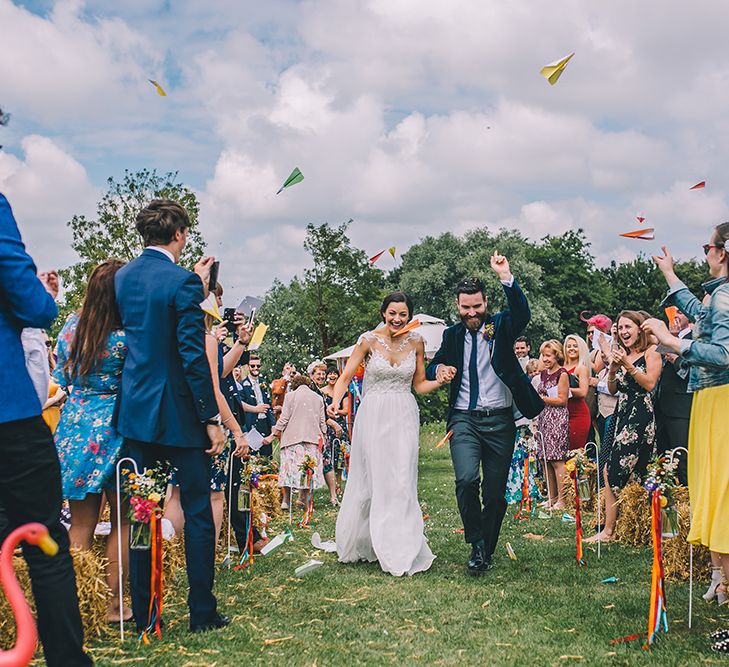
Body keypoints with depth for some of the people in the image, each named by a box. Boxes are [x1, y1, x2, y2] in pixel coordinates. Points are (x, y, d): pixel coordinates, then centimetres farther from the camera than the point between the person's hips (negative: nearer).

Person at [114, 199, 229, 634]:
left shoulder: (123, 277, 7)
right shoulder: (184, 282, -14)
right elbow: (194, 357, -17)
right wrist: (212, 418, -13)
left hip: (136, 411, 6)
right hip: (179, 415, -6)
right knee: (198, 513, 4)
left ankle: (142, 614, 15)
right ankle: (203, 613, 10)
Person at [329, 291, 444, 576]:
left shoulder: (416, 342, 5)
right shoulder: (369, 340, -3)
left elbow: (419, 385, 11)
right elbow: (346, 376, -5)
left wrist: (441, 381, -8)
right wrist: (335, 401, -22)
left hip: (404, 416, 2)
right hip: (373, 415, -2)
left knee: (401, 482, -2)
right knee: (372, 480, 1)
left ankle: (402, 551, 6)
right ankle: (357, 543, 15)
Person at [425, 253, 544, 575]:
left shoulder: (500, 326, 3)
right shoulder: (452, 335, 11)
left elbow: (522, 315, -18)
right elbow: (433, 366, 20)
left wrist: (506, 277, -30)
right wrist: (438, 370, -4)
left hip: (499, 419, -1)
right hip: (464, 419, 1)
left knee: (495, 491, 4)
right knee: (466, 479, -22)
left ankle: (487, 550, 23)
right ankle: (476, 544, -3)